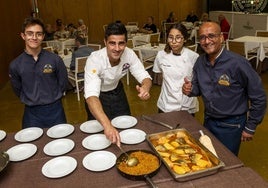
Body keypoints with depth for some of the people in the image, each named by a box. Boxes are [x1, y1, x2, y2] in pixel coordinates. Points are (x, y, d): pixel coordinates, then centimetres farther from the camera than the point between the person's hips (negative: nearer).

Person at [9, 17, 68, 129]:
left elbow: (63, 84, 2)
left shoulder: (55, 59, -10)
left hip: (55, 111, 0)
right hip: (31, 113, 1)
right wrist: (31, 101, 6)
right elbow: (18, 90, 8)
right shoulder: (15, 65, -6)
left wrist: (52, 98, 2)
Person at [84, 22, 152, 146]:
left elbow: (145, 77, -19)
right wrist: (107, 125, -64)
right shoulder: (95, 60, -36)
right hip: (98, 97, -4)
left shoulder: (129, 54, -23)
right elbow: (91, 96, -48)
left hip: (117, 91, 4)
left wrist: (145, 88, -46)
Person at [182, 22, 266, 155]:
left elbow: (259, 98, -15)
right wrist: (190, 90, -15)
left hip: (231, 125, -5)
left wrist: (250, 128, -8)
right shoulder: (200, 62, -6)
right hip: (208, 120, 5)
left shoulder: (237, 63, -23)